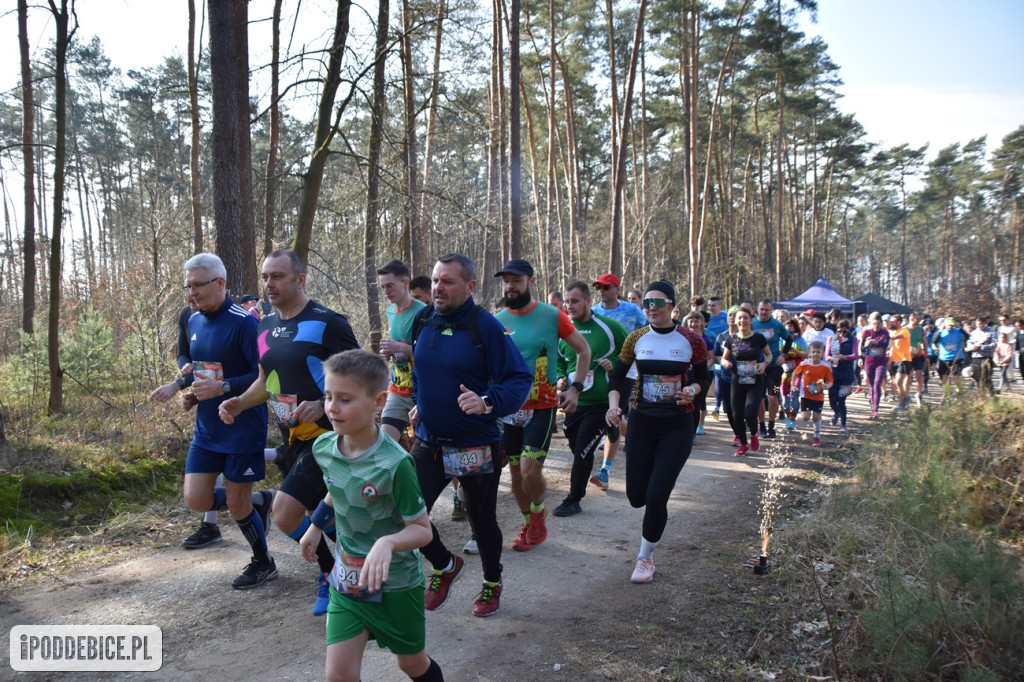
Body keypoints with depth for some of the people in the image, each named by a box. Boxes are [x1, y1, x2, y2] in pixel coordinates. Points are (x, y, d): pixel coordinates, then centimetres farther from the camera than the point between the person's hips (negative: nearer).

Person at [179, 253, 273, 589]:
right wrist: (191, 392, 2)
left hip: (243, 428, -7)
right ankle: (259, 501, 29)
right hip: (207, 428, 7)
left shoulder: (243, 321, -18)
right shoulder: (194, 322, 7)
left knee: (236, 504, 3)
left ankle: (263, 564, 28)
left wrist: (223, 388, -28)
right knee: (196, 500, 3)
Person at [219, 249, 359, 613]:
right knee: (319, 514, 16)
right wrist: (240, 402, 2)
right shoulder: (267, 326, 10)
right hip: (292, 437, 8)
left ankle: (331, 571, 10)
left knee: (285, 513, -15)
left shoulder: (326, 322, -14)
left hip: (325, 436, -8)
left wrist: (323, 406, -28)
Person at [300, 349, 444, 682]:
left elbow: (423, 529, -23)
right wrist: (316, 527, 16)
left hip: (396, 582, -4)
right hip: (347, 577, 4)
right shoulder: (323, 448, -9)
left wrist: (387, 543, -40)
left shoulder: (395, 464, -28)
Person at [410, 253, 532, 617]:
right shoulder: (424, 321, 2)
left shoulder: (486, 326, -16)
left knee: (482, 521, 11)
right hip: (429, 442, 5)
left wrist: (489, 402, -34)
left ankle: (492, 584, 40)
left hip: (477, 446, -4)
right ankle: (445, 565, 29)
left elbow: (520, 379, -18)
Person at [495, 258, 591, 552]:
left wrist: (575, 388, -6)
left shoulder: (552, 316, -8)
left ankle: (538, 512, 14)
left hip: (541, 407, -3)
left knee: (530, 468, -15)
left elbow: (584, 350, 3)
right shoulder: (497, 321, 0)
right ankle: (528, 523, 31)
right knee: (516, 471, 10)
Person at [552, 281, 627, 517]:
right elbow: (558, 361, 19)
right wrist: (559, 379, 1)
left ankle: (573, 500, 10)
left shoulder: (609, 327, -6)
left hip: (599, 403, -4)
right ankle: (578, 491, 34)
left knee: (582, 453, -5)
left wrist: (615, 363, -13)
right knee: (578, 451, 14)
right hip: (572, 403, 4)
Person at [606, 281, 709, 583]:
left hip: (677, 426, -2)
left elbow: (703, 378, 6)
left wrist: (693, 390, -17)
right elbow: (617, 376, 6)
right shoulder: (636, 339, -2)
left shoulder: (691, 341, -6)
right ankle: (658, 512, 42)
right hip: (642, 423, 2)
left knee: (656, 497, -9)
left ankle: (645, 558, 15)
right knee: (636, 497, 3)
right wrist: (613, 406, -12)